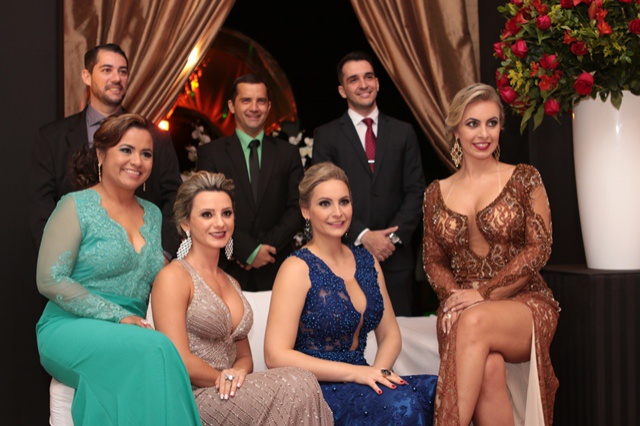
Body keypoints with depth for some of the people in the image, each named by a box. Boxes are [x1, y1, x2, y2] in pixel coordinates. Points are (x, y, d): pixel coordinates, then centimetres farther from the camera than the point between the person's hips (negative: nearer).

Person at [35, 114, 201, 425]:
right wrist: (118, 316, -15)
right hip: (68, 330, -5)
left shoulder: (152, 214, 17)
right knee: (156, 348, -34)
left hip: (131, 333, 5)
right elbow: (50, 280, -9)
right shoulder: (76, 207, -1)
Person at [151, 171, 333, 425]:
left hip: (226, 398, 7)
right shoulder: (173, 277, -5)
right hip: (192, 398, -7)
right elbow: (180, 361, -13)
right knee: (299, 385, -29)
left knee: (302, 387, -26)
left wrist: (238, 372, -3)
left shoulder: (231, 284, 21)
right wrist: (226, 380, -4)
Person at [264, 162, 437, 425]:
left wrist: (379, 371, -8)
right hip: (315, 390, -6)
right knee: (403, 403, -32)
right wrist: (354, 372, -20)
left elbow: (390, 334, 15)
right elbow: (276, 356, -15)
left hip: (359, 382, 6)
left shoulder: (366, 261, 12)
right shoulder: (298, 268, -8)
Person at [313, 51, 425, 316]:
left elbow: (415, 191, 7)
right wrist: (363, 235, -12)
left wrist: (394, 236, -7)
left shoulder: (403, 132, 12)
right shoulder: (326, 135, 5)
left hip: (395, 257, 2)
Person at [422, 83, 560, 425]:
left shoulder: (524, 179, 4)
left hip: (525, 304, -2)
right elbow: (433, 261, 14)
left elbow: (539, 249, -4)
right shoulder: (437, 194, 13)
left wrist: (483, 294, -15)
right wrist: (454, 295, -9)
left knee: (475, 321, -38)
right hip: (462, 311, 2)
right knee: (488, 368, -34)